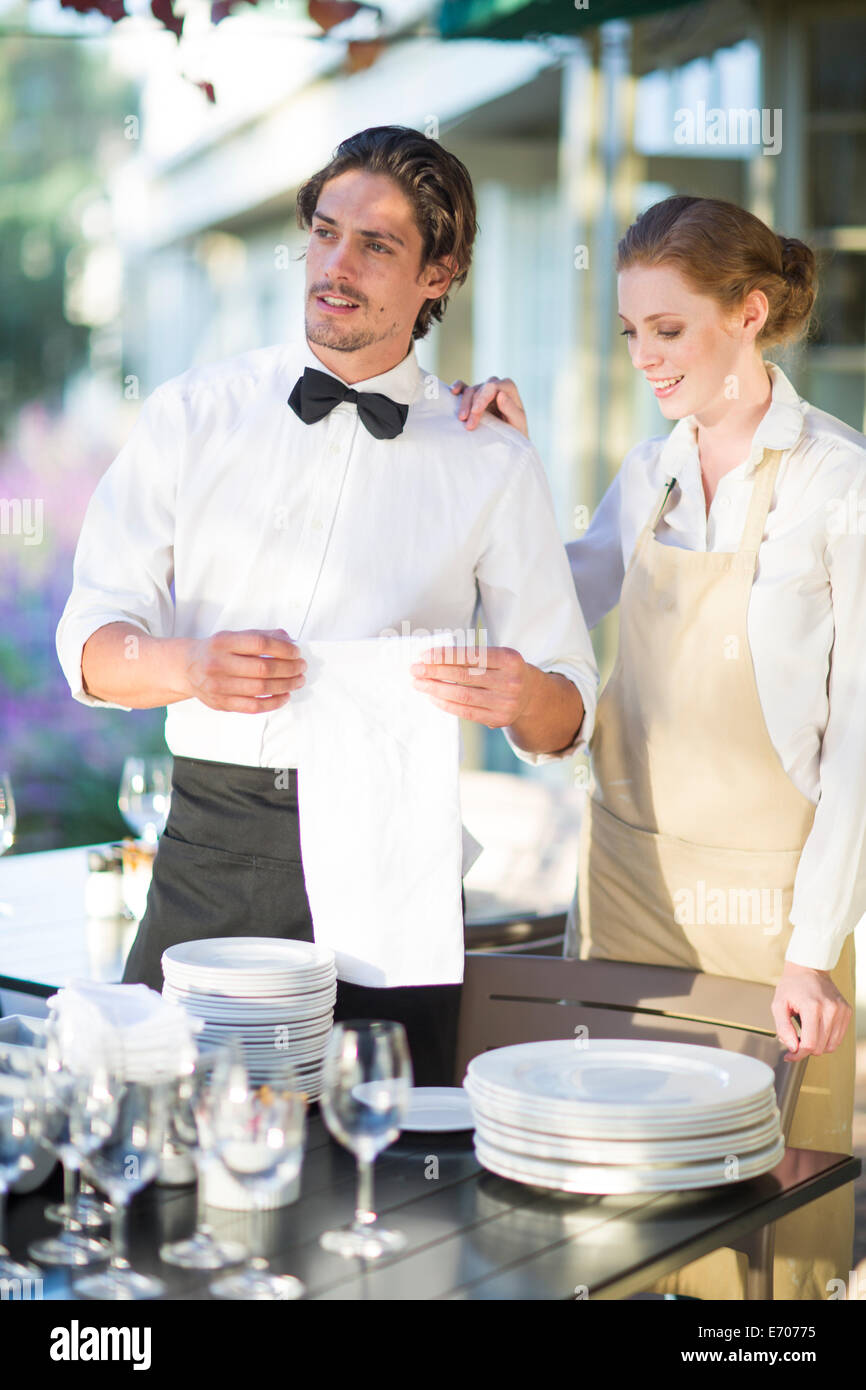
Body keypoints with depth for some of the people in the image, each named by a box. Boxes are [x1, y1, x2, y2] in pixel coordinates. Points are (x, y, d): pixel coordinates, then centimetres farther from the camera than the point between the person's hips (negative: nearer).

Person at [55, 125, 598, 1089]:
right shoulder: (188, 416, 9)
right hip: (209, 850, 1)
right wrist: (189, 666, -16)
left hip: (387, 858, 0)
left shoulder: (492, 464, 8)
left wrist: (521, 698, -18)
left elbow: (567, 719, 6)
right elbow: (92, 644, 5)